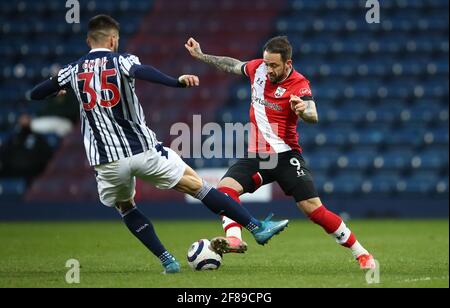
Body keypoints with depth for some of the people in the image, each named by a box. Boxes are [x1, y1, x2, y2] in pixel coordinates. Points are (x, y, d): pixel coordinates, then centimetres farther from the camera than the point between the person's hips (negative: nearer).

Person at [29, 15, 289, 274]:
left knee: (124, 205, 28)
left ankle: (167, 261, 17)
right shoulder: (120, 60, -1)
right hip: (143, 150, -2)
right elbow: (141, 71, -26)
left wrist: (58, 91, 41)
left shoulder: (73, 71, 9)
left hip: (107, 162, 2)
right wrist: (177, 82, -41)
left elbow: (35, 94, 18)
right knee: (197, 186, 6)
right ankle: (258, 227, 5)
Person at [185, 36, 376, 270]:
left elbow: (313, 117, -31)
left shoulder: (298, 85, -14)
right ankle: (234, 239, -37)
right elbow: (233, 66, 24)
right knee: (226, 187, -21)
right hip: (256, 155, 5)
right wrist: (201, 56, 27)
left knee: (314, 209, -11)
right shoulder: (258, 68, 2)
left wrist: (303, 110, -54)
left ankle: (360, 253, 1)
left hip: (285, 156, -5)